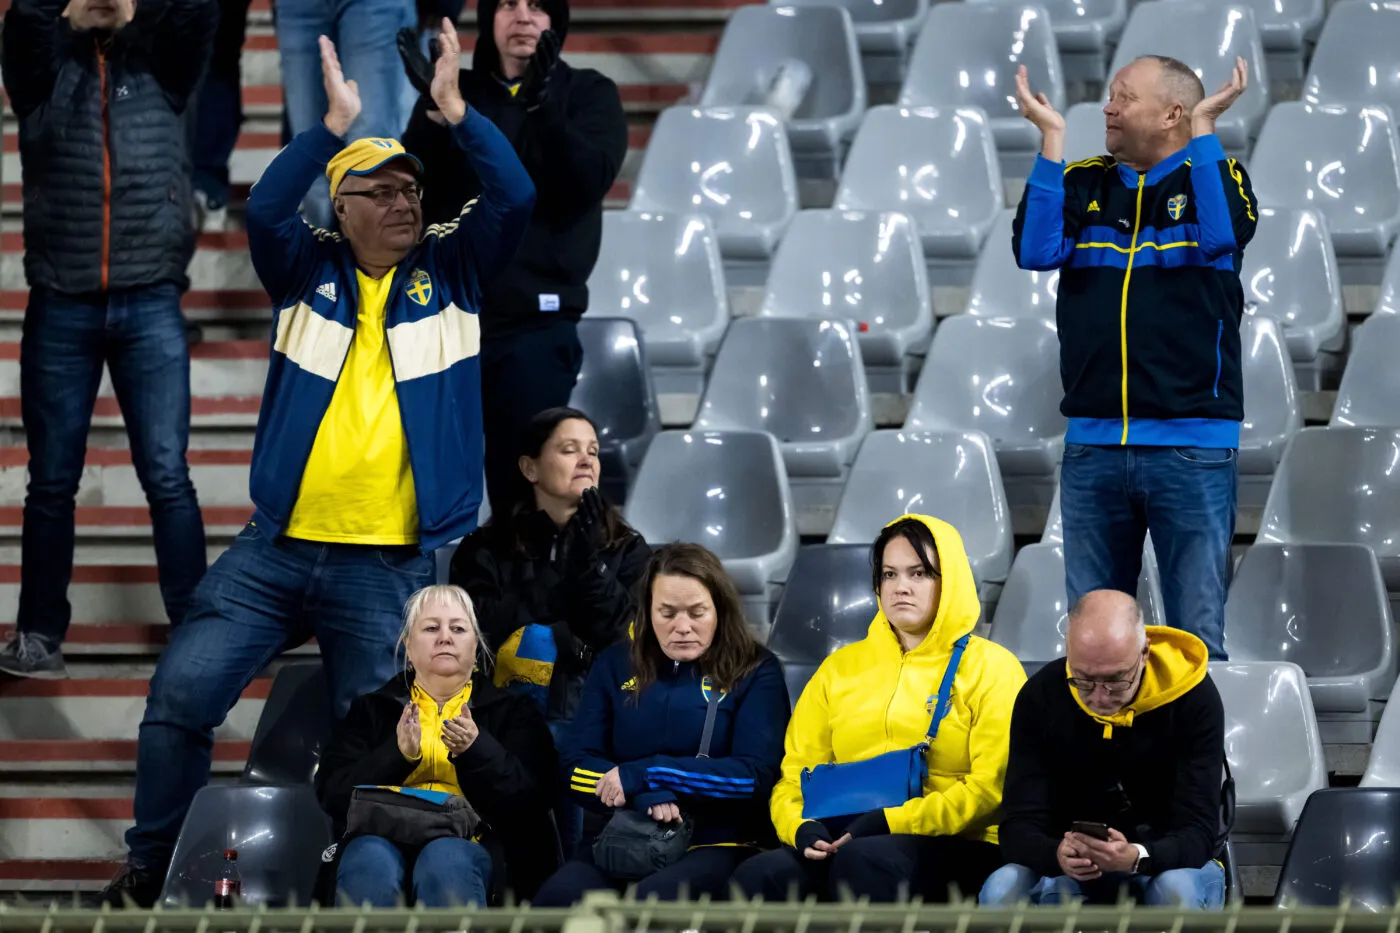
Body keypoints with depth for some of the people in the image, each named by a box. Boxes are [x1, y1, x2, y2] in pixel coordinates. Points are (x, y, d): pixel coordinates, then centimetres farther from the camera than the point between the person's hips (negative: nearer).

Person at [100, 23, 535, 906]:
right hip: (278, 550, 1)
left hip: (390, 568, -1)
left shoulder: (450, 272, 8)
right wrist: (335, 126, -20)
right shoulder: (309, 271, 7)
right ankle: (150, 872, 4)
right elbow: (265, 211, -12)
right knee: (182, 692, -8)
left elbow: (515, 200, -7)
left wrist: (456, 110, -14)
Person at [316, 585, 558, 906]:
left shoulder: (511, 712, 23)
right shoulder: (373, 710, 26)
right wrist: (398, 755, -6)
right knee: (370, 862, -37)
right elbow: (332, 793, 10)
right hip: (384, 836, 1)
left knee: (445, 859, -38)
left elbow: (528, 800, 5)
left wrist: (475, 750, -12)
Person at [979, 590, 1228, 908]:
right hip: (1072, 869, 2)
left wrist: (1137, 858, -44)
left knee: (1179, 892, -37)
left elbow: (1198, 833, -21)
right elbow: (1019, 827, -15)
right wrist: (1058, 855, -41)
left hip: (1169, 862, -2)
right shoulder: (1042, 697, -12)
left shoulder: (1192, 699, -17)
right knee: (1002, 891, -29)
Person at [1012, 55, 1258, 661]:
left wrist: (1204, 128, -12)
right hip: (1093, 446, 3)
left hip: (1192, 448, -3)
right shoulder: (1084, 186, 12)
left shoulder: (1215, 178, 4)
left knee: (1196, 636, -2)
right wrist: (1052, 137, -5)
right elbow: (1036, 251, -5)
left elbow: (1221, 234, -18)